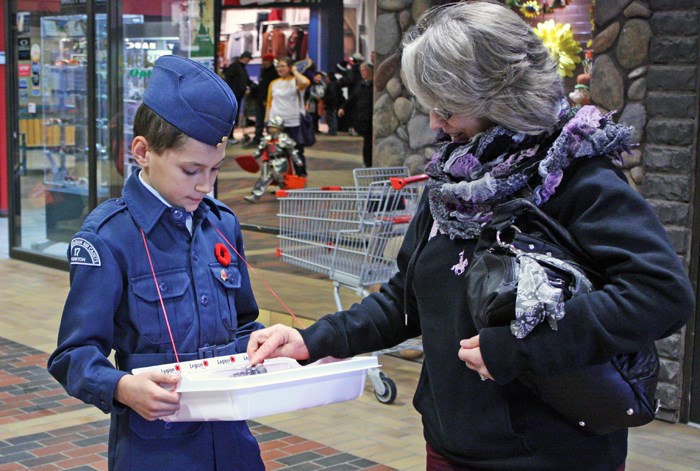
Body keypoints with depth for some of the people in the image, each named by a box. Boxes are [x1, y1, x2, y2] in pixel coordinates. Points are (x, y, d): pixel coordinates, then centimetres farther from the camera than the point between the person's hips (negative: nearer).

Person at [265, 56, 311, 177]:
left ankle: (301, 175, 14)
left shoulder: (295, 81, 0)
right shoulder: (274, 83, 11)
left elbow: (306, 82, -25)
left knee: (297, 151, 4)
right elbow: (269, 103, 13)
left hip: (294, 123, -3)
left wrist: (295, 71, -10)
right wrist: (266, 121, 7)